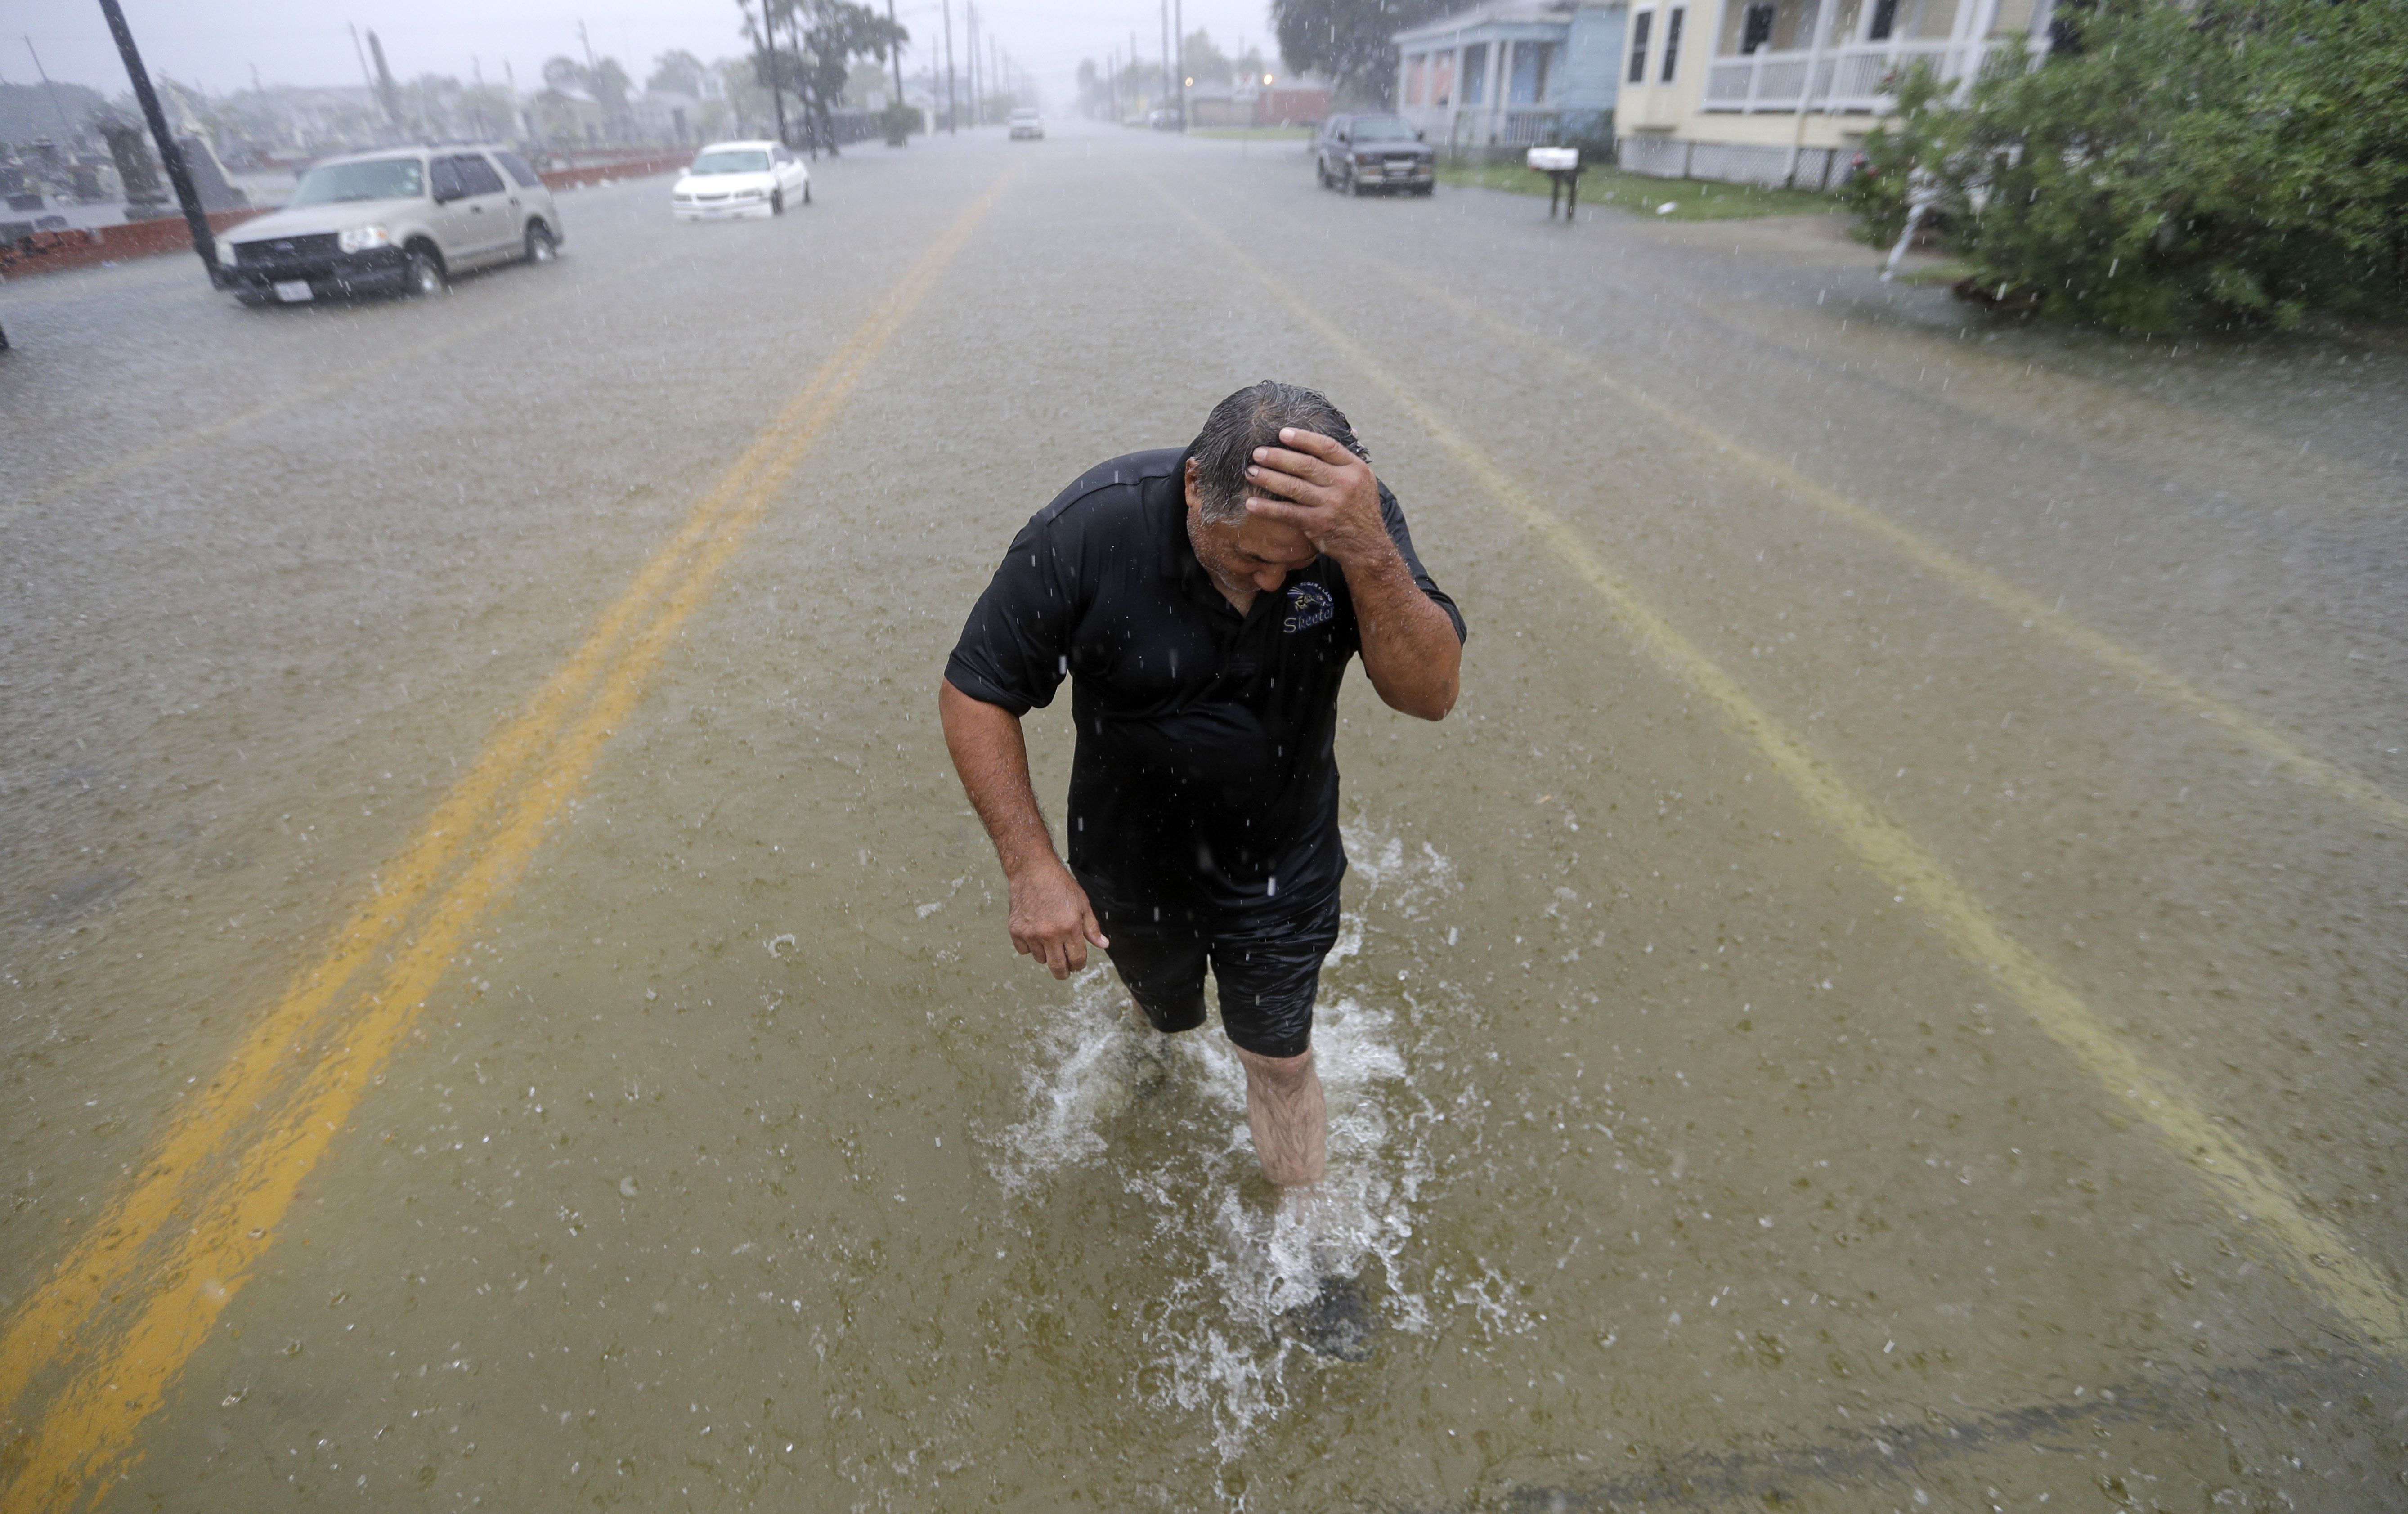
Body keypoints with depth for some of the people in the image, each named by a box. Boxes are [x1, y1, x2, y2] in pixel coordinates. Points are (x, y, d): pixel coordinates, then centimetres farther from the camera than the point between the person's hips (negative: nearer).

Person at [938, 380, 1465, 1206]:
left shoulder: (1356, 518, -23)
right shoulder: (1087, 531, -29)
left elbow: (1431, 694, -31)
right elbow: (974, 694, -19)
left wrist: (1368, 554, -48)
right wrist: (1032, 866, -26)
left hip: (1283, 862, 0)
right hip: (1133, 857, 0)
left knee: (1280, 1062, 12)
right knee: (1166, 1011, 28)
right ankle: (1155, 1044, 68)